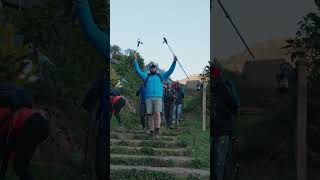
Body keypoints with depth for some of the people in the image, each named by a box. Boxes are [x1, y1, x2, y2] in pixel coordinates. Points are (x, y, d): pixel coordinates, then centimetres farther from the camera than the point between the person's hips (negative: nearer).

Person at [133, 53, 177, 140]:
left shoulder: (160, 76, 20)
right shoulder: (146, 76, 20)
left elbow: (170, 71, 15)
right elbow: (138, 71, 12)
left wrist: (174, 62, 4)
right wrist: (135, 61, 3)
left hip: (158, 98, -1)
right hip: (148, 98, 1)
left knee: (157, 114, -17)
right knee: (150, 115, -1)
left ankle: (157, 131, -15)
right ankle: (151, 133, 3)